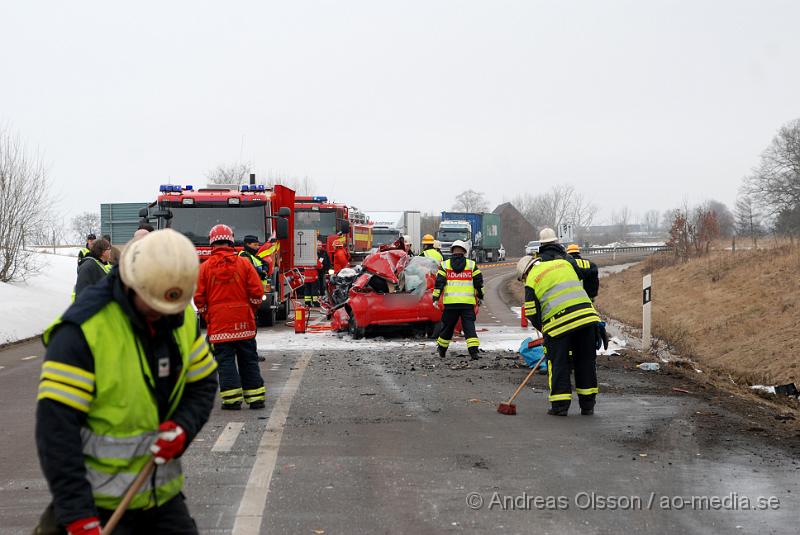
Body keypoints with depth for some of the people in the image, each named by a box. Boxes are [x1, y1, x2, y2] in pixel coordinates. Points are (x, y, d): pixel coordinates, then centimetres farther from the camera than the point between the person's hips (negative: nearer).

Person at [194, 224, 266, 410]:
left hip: (219, 323, -1)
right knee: (249, 360, 10)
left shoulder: (205, 267, -3)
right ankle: (255, 397, 12)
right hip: (244, 323, 1)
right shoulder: (244, 263, -1)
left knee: (225, 360, 3)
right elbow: (257, 293, -2)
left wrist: (207, 317, 13)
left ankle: (232, 398, -2)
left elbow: (199, 298, -1)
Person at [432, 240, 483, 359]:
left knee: (447, 327, 12)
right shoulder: (472, 264, 6)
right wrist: (480, 296, 20)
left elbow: (439, 282, 1)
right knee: (469, 327, -1)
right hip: (468, 303, 0)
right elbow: (479, 282, 7)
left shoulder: (445, 265, 6)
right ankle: (473, 350, -12)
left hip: (450, 302, 1)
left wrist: (436, 298, 3)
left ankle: (442, 350, 24)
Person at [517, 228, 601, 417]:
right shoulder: (565, 261, 20)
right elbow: (581, 283, 23)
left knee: (558, 363, 8)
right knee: (585, 361, 13)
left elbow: (532, 313, 4)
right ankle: (587, 404, 19)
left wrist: (543, 329, 19)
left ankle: (560, 405, 6)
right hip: (585, 315, 4)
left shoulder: (532, 279, 7)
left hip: (557, 321, -4)